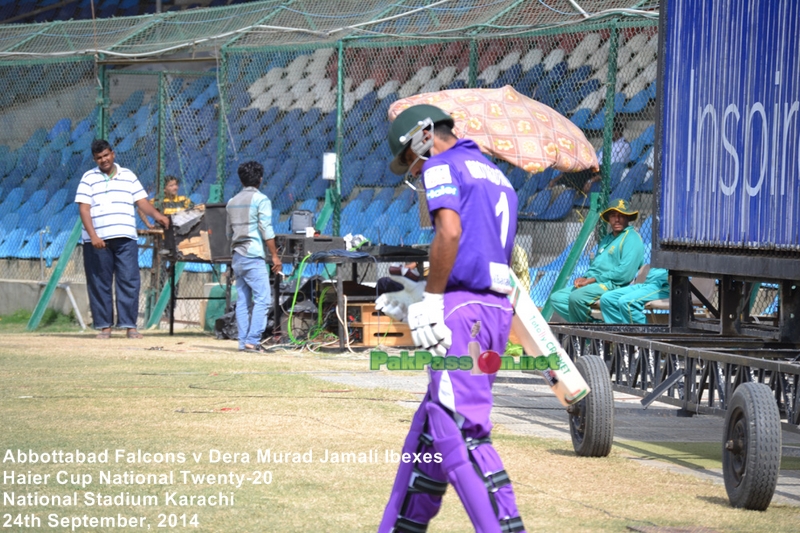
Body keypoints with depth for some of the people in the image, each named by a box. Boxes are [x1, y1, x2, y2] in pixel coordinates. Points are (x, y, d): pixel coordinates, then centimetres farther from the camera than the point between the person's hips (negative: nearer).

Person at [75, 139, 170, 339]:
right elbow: (84, 208, -2)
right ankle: (104, 326, 7)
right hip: (98, 240, -1)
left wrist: (156, 214, -10)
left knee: (129, 281, -6)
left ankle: (130, 325, -3)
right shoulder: (89, 178, 7)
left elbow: (142, 201, 11)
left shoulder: (128, 176, 15)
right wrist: (93, 235, -14)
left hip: (125, 238, 1)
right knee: (99, 284, 1)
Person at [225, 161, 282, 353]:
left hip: (237, 256, 7)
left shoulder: (232, 202, 14)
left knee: (243, 300, 8)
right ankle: (252, 340, -16)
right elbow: (267, 231, -12)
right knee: (262, 299, -7)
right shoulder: (261, 200, -7)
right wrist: (275, 256, -8)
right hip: (254, 256, -7)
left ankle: (243, 341, 5)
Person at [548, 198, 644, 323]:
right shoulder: (607, 239, 25)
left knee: (576, 297, -33)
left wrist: (593, 279, -14)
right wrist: (584, 278, 5)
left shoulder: (632, 239, -7)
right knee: (556, 297, 1)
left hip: (614, 286, -10)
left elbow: (625, 273, -18)